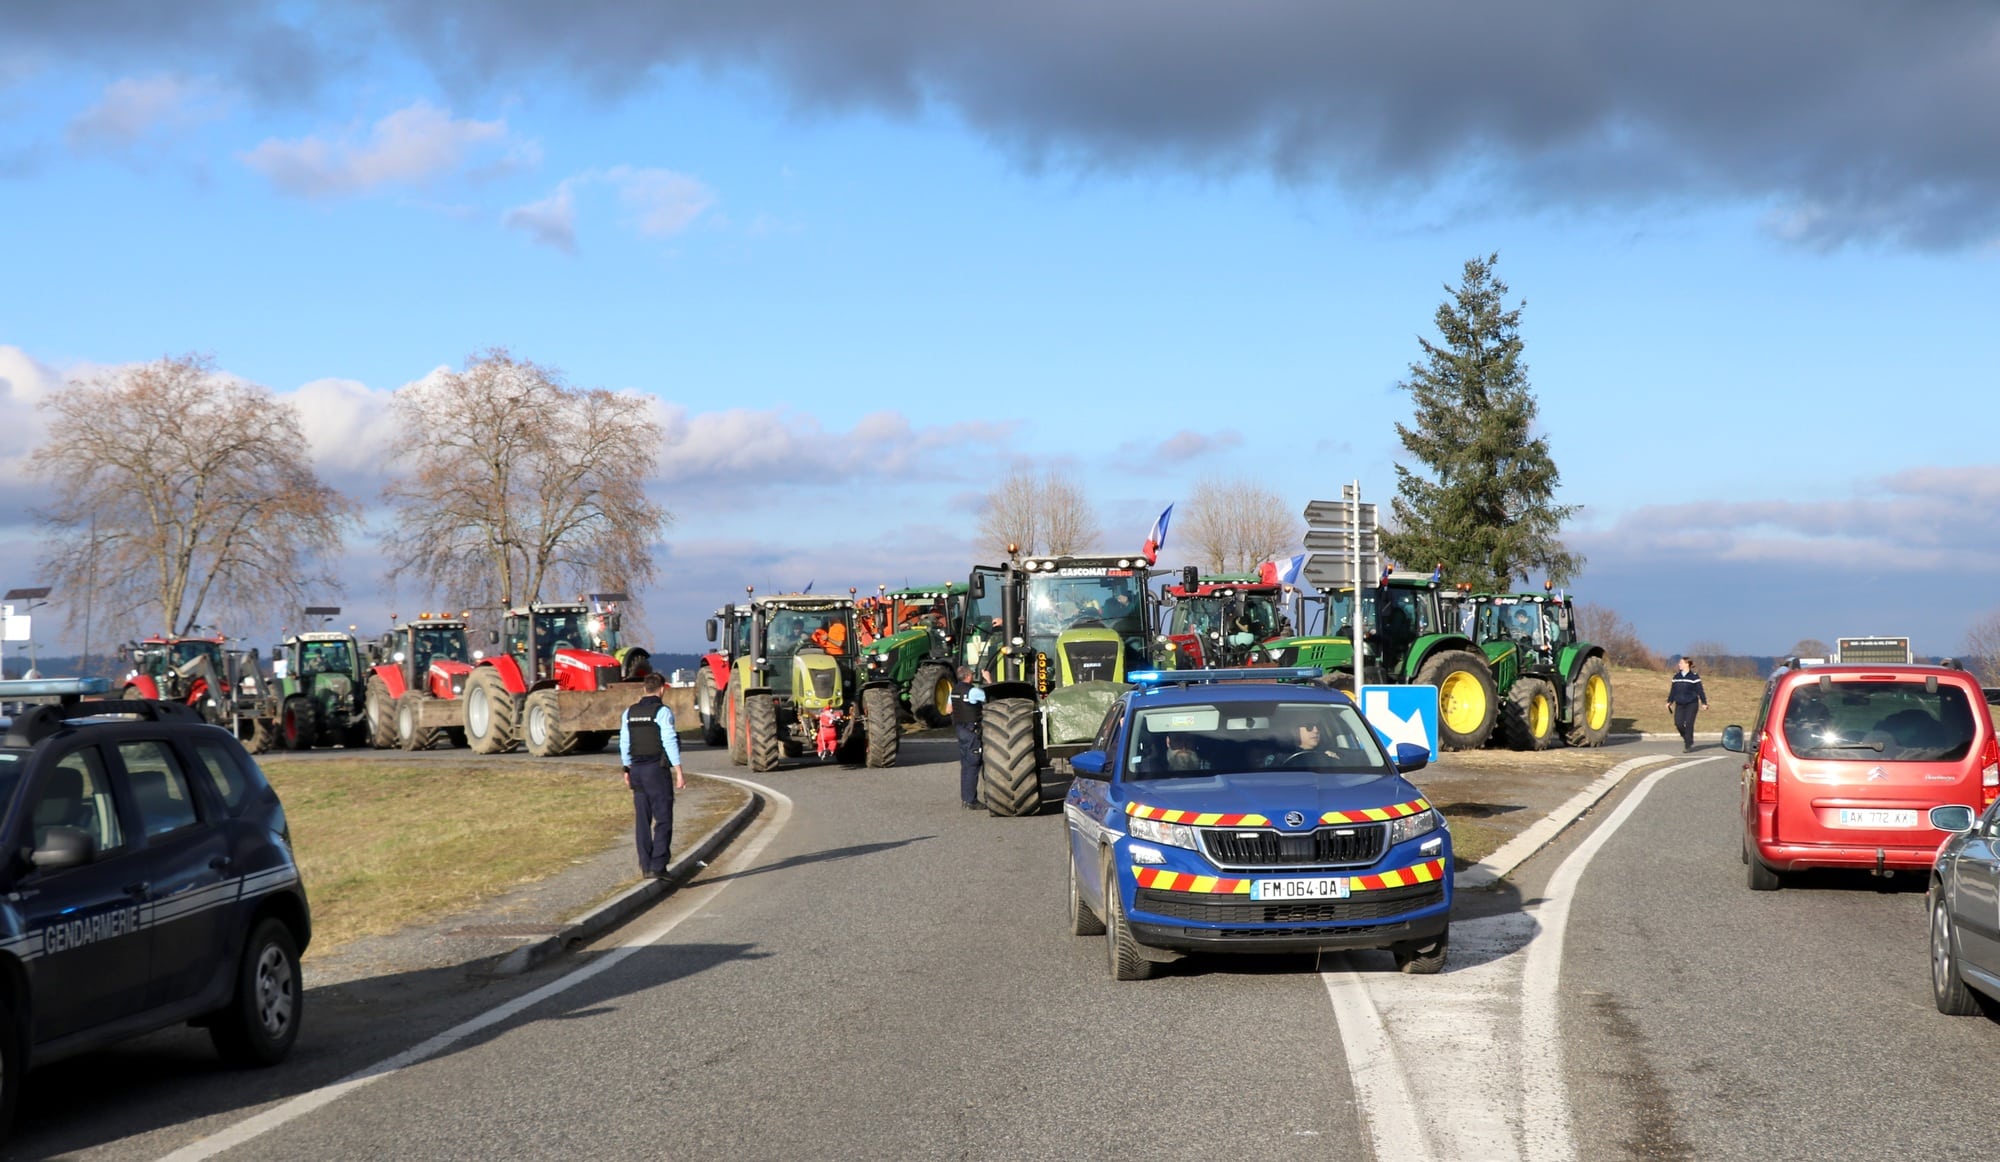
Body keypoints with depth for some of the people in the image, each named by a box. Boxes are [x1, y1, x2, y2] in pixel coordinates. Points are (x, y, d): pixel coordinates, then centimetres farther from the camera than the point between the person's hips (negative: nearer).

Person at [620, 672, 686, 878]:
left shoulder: (629, 712, 8)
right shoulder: (662, 711, -11)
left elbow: (624, 744, 12)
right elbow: (670, 743, -15)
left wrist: (627, 770, 22)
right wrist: (679, 773, -14)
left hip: (637, 769, 6)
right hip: (656, 769, -6)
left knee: (642, 819, 12)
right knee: (663, 820, -4)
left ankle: (645, 864, 15)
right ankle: (658, 866, -12)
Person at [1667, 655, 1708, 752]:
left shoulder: (1694, 676, -5)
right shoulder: (1676, 676, 9)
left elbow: (1700, 690, -4)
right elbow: (1673, 690, 15)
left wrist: (1704, 703, -6)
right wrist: (1669, 701, 12)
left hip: (1691, 704, -4)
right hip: (1679, 704, 5)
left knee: (1689, 724, -7)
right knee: (1678, 723, -6)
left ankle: (1688, 745, 1)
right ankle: (1686, 738, 21)